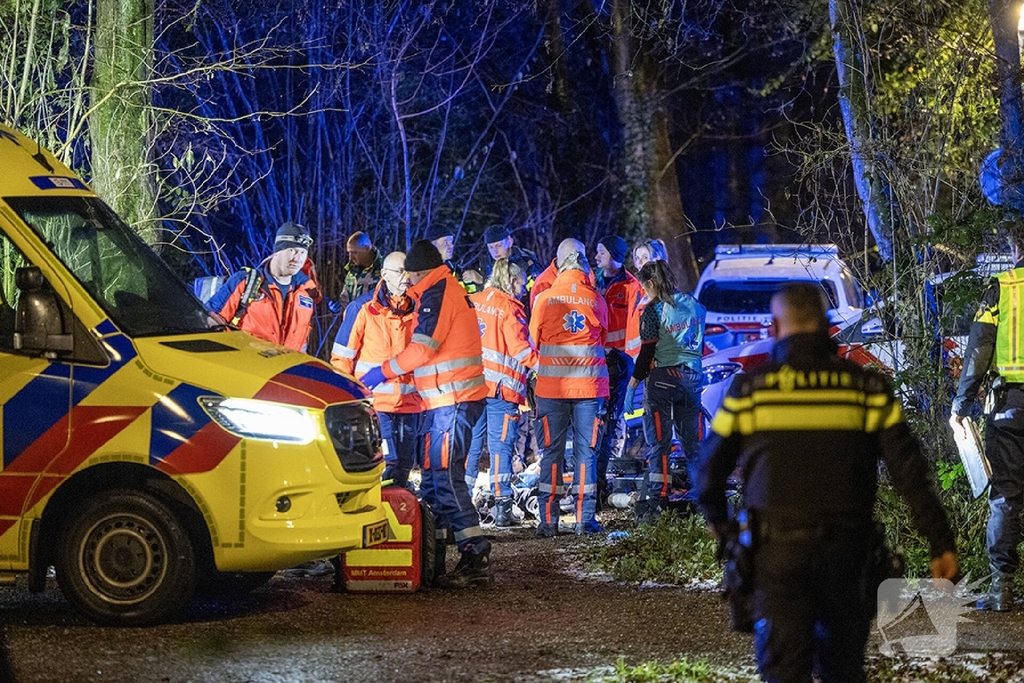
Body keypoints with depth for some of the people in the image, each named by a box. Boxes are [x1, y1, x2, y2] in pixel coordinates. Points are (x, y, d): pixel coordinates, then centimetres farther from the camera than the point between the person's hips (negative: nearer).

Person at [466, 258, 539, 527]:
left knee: (470, 445, 10)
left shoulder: (472, 303, 10)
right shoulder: (510, 308, -7)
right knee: (501, 446, -2)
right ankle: (502, 508, -5)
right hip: (502, 387, -5)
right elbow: (520, 348, -14)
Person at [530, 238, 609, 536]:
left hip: (551, 386, 0)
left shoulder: (544, 299, -3)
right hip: (589, 385, 0)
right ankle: (585, 519, 4)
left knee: (551, 452, 5)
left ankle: (548, 520, 2)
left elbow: (534, 341, 7)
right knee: (586, 450, 6)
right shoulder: (596, 299, -1)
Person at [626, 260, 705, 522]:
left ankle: (656, 502, -5)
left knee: (659, 443, -2)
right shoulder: (694, 305, 8)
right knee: (692, 441, 11)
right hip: (692, 377, 5)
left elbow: (647, 353, -10)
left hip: (662, 378, -5)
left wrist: (632, 387, -5)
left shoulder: (655, 309, -9)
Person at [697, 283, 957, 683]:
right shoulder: (866, 388, 0)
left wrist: (718, 521, 26)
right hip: (846, 551, 2)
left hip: (777, 549, -2)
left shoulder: (749, 391, -3)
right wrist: (940, 543, -2)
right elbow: (908, 470, -5)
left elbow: (710, 470, 6)